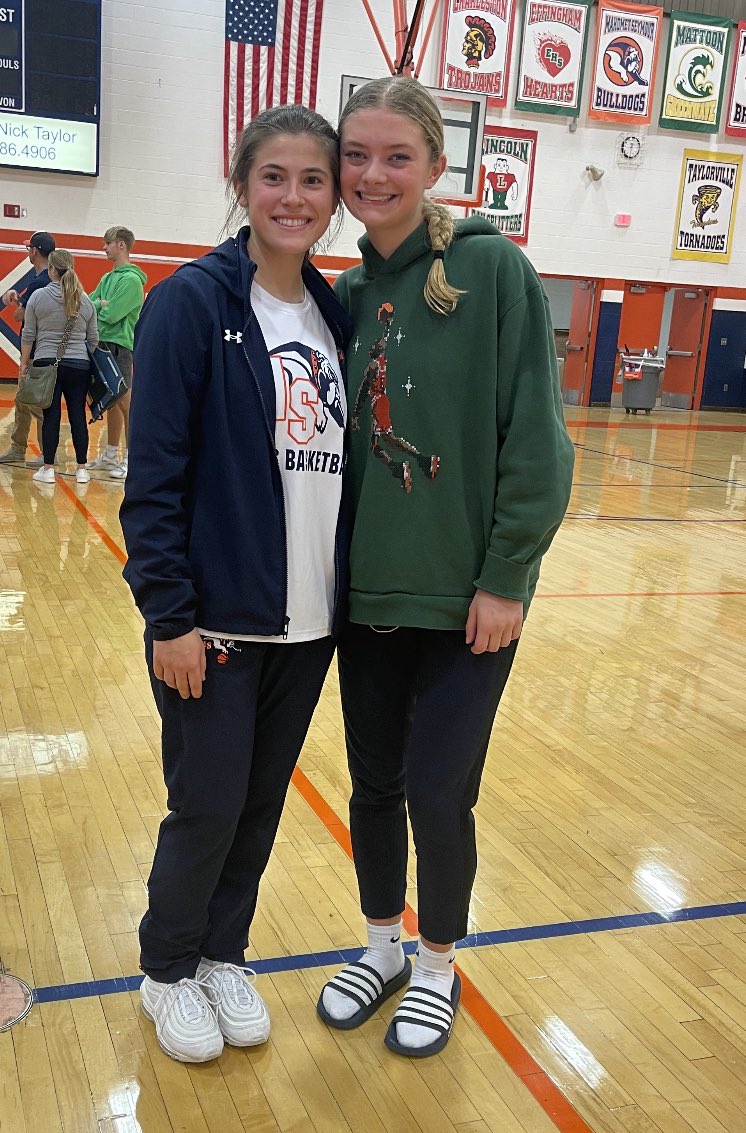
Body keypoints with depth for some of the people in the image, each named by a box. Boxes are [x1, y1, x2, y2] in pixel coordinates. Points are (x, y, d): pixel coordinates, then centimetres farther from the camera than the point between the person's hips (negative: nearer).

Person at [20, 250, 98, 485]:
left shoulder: (38, 296, -4)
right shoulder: (85, 300, 4)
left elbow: (28, 335, -1)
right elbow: (93, 338, 9)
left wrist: (24, 362, 8)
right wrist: (90, 361, 22)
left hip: (46, 363, -2)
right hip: (79, 365, 2)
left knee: (51, 416, 1)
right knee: (78, 416, 5)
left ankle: (47, 469, 6)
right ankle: (82, 469, 9)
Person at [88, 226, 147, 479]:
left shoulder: (131, 279, -12)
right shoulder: (107, 278, 16)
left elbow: (111, 314, -18)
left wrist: (96, 306, 0)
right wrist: (101, 304, -7)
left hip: (120, 345, -9)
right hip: (104, 343, 9)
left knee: (124, 402, -6)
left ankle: (130, 459, -2)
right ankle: (110, 455, 22)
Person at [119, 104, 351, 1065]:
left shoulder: (337, 316, 7)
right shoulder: (193, 301, -9)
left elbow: (342, 463, 10)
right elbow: (154, 473, -12)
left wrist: (348, 593, 6)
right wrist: (169, 615, -15)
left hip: (309, 622, 5)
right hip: (214, 619, -5)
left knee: (262, 805, 15)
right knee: (208, 808, 5)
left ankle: (223, 956, 37)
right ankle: (168, 971, 30)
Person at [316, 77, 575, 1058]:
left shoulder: (492, 269, -10)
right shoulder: (347, 294, 6)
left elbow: (536, 439, -12)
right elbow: (333, 443, 11)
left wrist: (506, 577, -14)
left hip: (467, 595, -5)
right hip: (368, 591, 5)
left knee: (436, 793, 3)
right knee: (373, 785, 15)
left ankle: (439, 965, 29)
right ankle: (382, 947, 38)